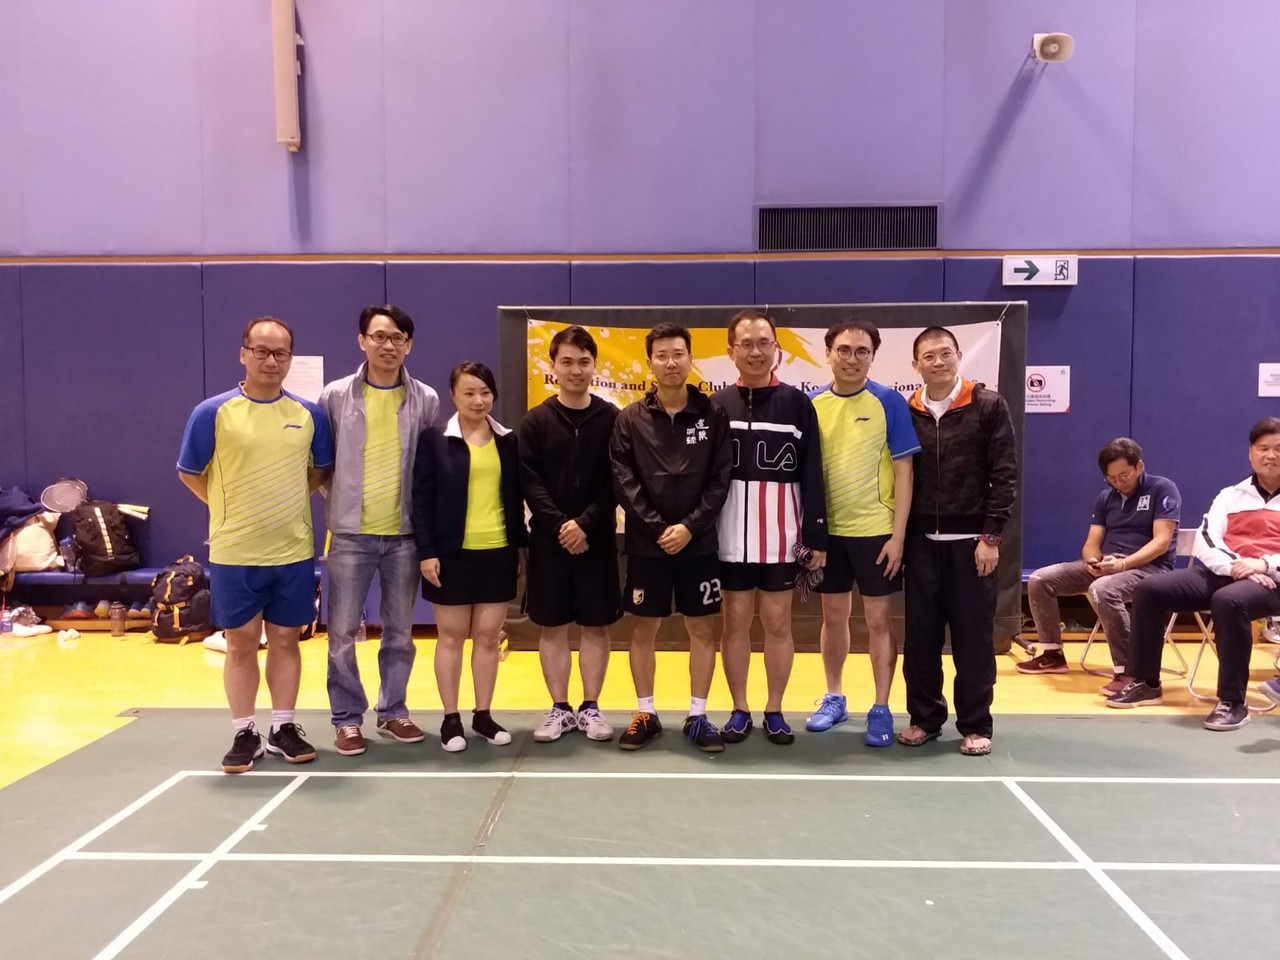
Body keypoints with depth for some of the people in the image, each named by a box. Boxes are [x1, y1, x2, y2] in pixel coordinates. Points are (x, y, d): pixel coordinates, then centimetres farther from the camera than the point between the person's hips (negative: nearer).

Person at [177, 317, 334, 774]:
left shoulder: (309, 414, 2)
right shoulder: (213, 412, -6)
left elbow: (322, 470, 15)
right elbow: (189, 473, 3)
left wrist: (289, 498, 5)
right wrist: (231, 508, 2)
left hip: (294, 550, 2)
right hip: (234, 551, -2)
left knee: (285, 639, 11)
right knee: (241, 643, 7)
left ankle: (283, 728, 23)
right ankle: (244, 735, 19)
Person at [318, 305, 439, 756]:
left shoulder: (426, 401, 0)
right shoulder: (335, 396, -2)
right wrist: (341, 501, 4)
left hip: (405, 533, 1)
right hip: (351, 532, -1)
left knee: (400, 630, 11)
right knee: (343, 631, 3)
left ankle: (393, 711, 25)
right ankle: (347, 718, 17)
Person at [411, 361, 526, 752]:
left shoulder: (507, 441, 7)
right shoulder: (434, 438, -2)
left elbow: (516, 499, 10)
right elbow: (421, 500, -5)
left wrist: (520, 546, 8)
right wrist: (427, 552, -10)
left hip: (498, 552, 3)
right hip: (453, 554, -3)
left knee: (488, 636, 9)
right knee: (451, 635, 7)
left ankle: (483, 714, 21)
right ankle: (451, 718, 17)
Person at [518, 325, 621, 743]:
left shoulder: (611, 418, 0)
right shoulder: (535, 422, 1)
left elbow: (616, 483, -5)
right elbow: (529, 483, -6)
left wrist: (585, 524, -17)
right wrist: (559, 525, -17)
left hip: (598, 540, 0)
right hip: (548, 540, 0)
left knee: (596, 626, 6)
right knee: (552, 627, 7)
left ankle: (590, 707, 19)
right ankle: (560, 709, 19)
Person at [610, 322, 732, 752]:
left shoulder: (712, 415, 1)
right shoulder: (630, 419, 0)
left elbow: (721, 480, -4)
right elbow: (624, 483, -5)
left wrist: (690, 526, -13)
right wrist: (657, 527, -13)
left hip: (698, 542, 0)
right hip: (646, 543, 0)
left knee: (702, 628, 7)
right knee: (643, 627, 8)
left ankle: (697, 716, 20)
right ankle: (646, 714, 22)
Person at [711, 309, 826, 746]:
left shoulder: (797, 404, 1)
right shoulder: (716, 405, 3)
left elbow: (812, 475, 0)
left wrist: (816, 536, -3)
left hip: (780, 536, 0)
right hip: (731, 536, 1)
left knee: (777, 622, 7)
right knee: (735, 622, 8)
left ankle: (774, 710, 21)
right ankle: (740, 709, 21)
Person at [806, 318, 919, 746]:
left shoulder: (889, 402, -7)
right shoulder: (812, 405, 1)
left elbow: (903, 472, -6)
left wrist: (898, 536, -11)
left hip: (875, 530, -3)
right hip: (828, 530, 3)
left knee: (878, 619, 5)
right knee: (833, 616, 14)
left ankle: (881, 710, 16)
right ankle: (834, 699, 29)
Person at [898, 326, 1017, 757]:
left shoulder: (988, 406, -1)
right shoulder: (907, 413, 6)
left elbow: (1005, 476, -4)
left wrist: (991, 536, -10)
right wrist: (899, 536, 3)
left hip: (970, 540, -2)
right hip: (920, 541, 3)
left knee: (973, 635, 3)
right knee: (920, 634, 6)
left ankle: (976, 725, 14)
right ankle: (925, 718, 20)